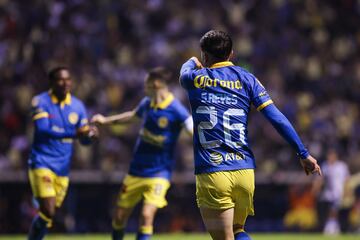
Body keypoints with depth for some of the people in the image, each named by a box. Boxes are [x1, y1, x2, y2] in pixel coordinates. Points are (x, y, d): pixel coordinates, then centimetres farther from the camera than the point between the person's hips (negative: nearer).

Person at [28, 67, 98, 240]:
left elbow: (84, 139, 9)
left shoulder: (77, 106, 6)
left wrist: (90, 134, -17)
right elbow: (43, 130, -23)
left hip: (62, 168, 5)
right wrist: (74, 133, -34)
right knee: (47, 212, -17)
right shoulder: (40, 102, -8)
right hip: (42, 164, -5)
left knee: (49, 215, 8)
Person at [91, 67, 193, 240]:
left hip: (159, 173, -6)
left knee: (147, 215, -22)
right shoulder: (147, 103, 2)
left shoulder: (176, 110, -17)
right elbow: (133, 115, 23)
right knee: (120, 216, 9)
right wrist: (106, 120, 26)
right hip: (136, 171, 6)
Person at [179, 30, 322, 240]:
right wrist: (303, 153, 1)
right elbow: (277, 118, -1)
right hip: (245, 171, 3)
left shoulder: (195, 78, 5)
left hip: (210, 173, -3)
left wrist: (193, 62, 56)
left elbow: (185, 71, 32)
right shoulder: (246, 79, 6)